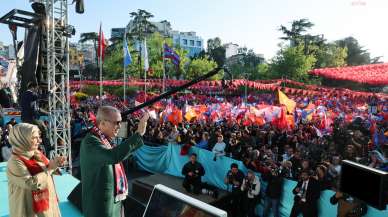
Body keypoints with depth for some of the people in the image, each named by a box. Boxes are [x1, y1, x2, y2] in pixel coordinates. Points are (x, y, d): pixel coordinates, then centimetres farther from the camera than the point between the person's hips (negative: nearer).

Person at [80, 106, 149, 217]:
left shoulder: (106, 139, 6)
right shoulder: (90, 141, -21)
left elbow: (119, 152, 22)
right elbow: (114, 156, -38)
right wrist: (138, 133, -36)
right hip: (101, 203, -8)